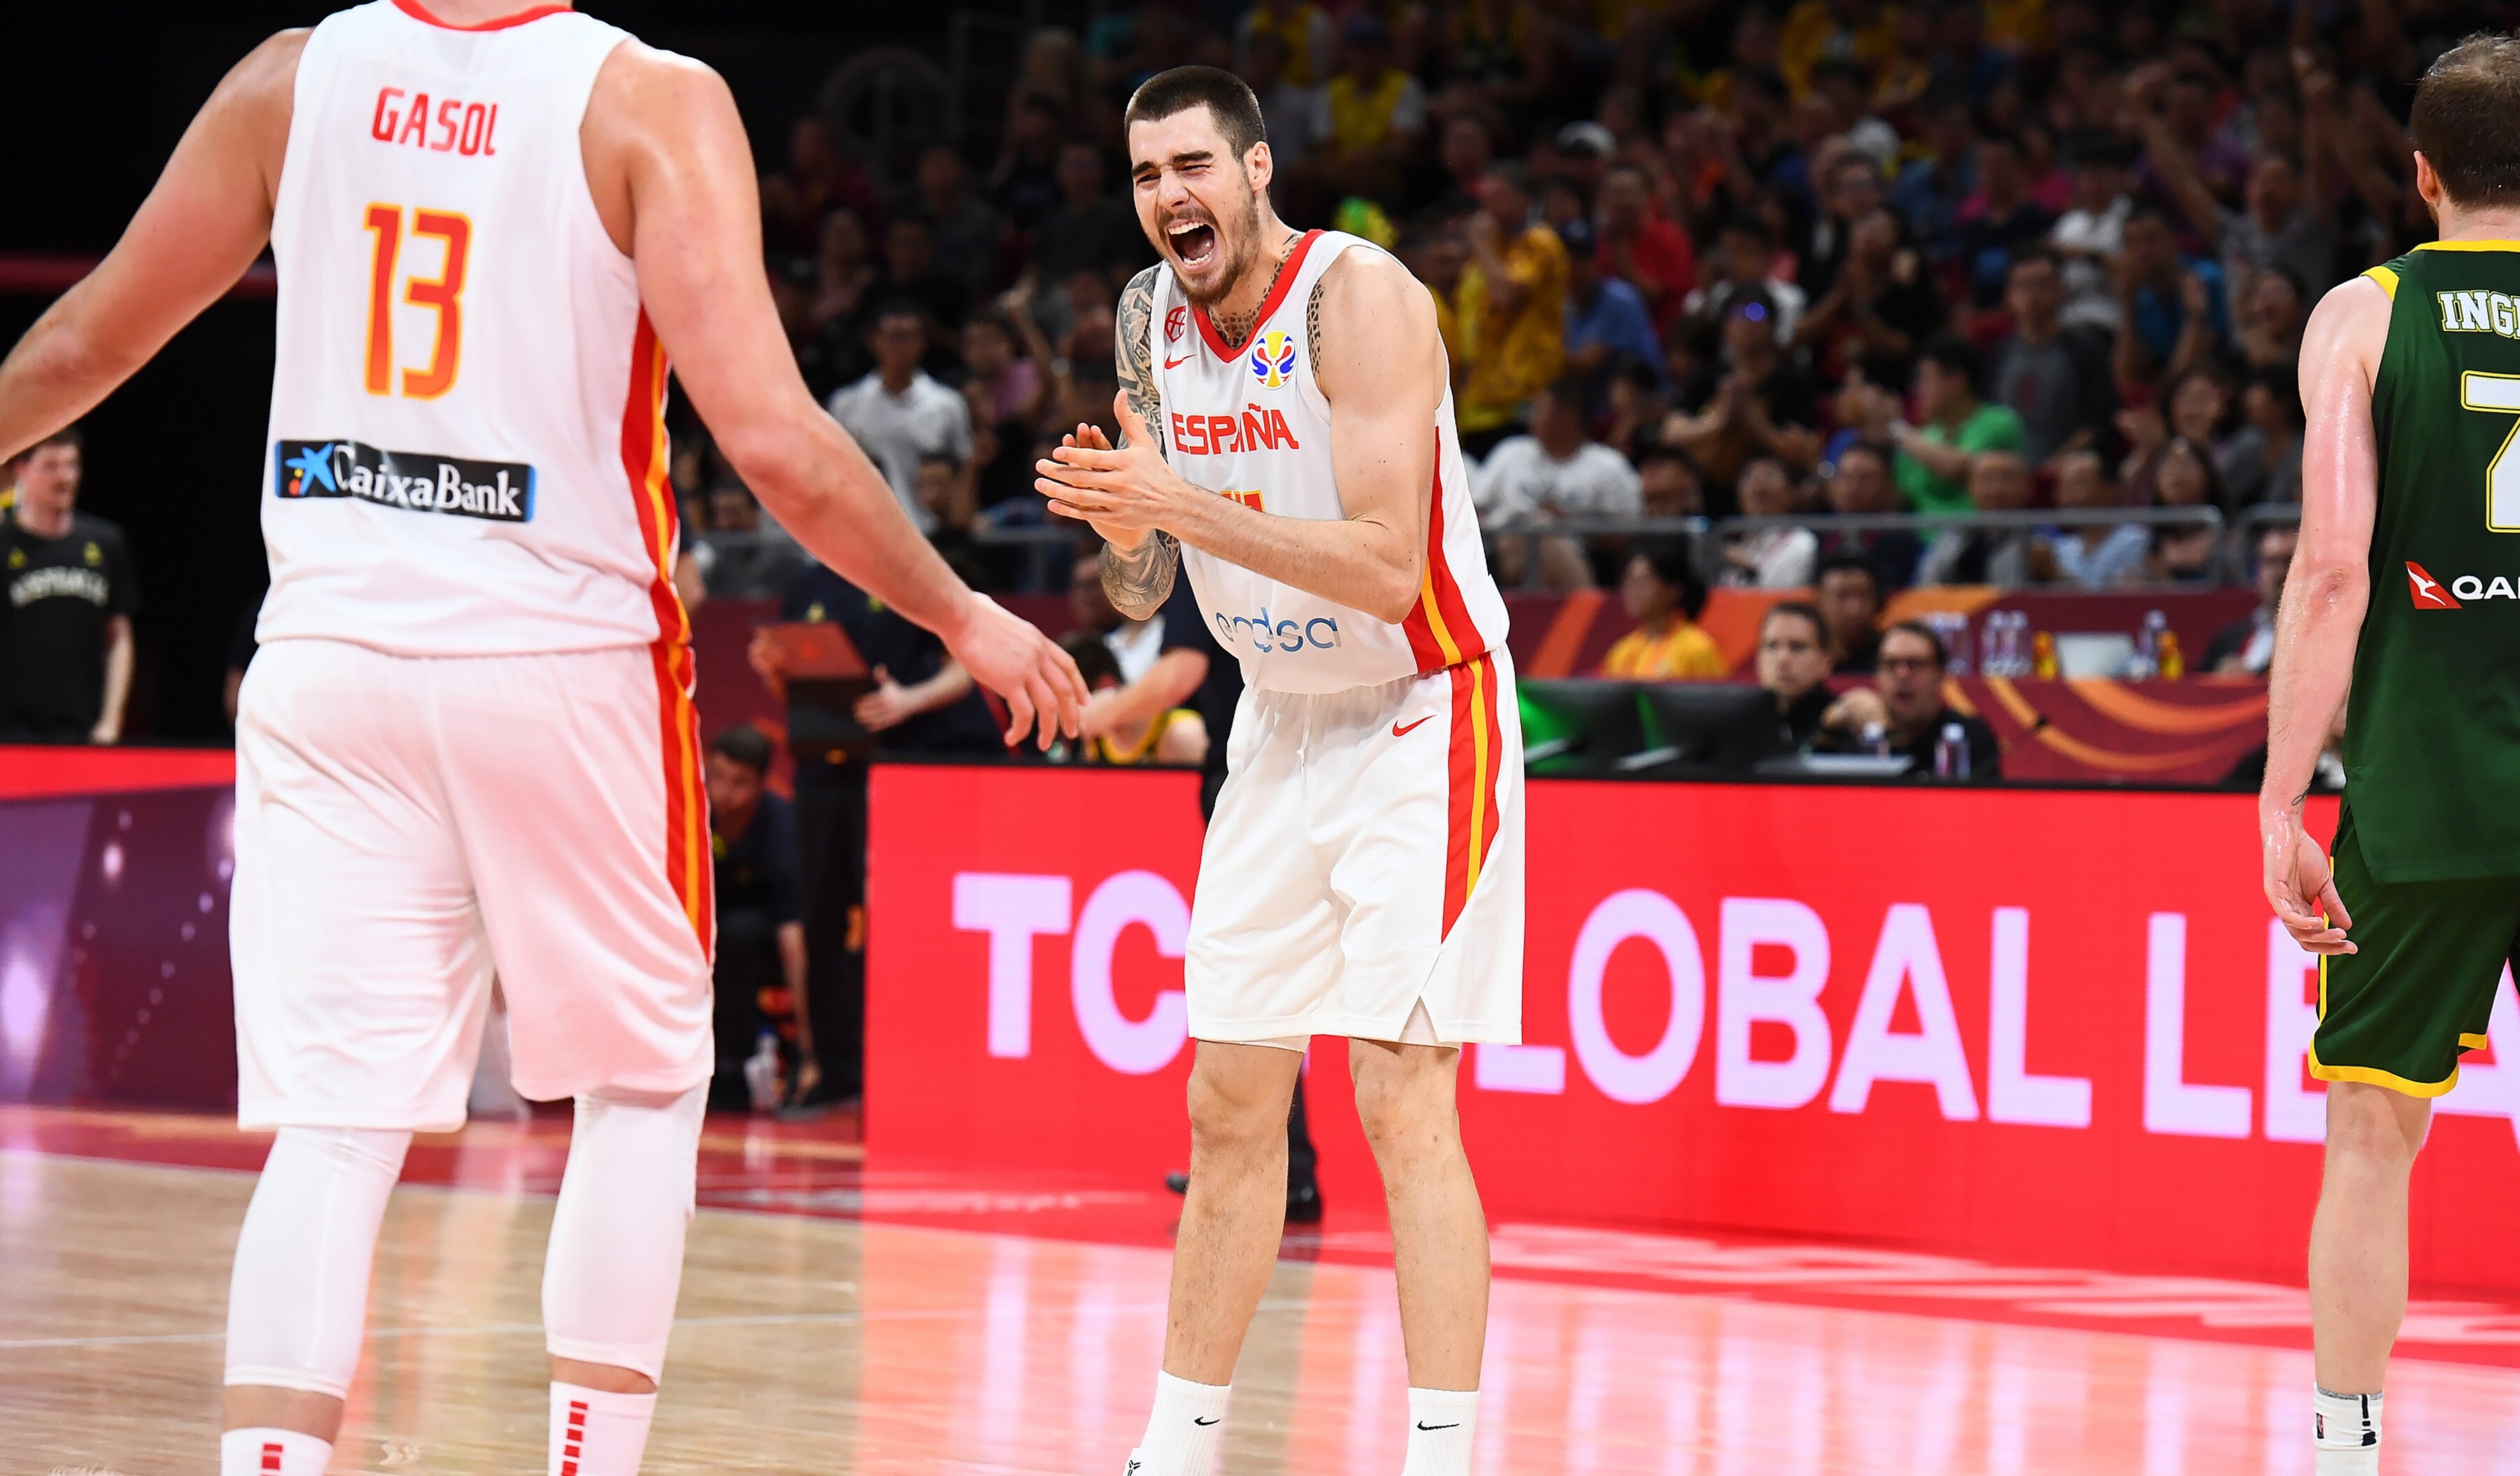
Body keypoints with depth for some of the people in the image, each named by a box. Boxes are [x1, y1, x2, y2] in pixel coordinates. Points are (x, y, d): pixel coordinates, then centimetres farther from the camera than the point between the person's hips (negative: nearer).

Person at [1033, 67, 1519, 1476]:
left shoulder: (1360, 297, -20)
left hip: (1422, 720, -7)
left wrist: (1183, 505, -33)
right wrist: (1123, 523, -13)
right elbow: (1144, 594, 9)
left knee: (1402, 1098, -15)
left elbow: (1388, 569, -28)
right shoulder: (1152, 317, 1)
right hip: (1282, 727, 7)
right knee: (1231, 1105, 8)